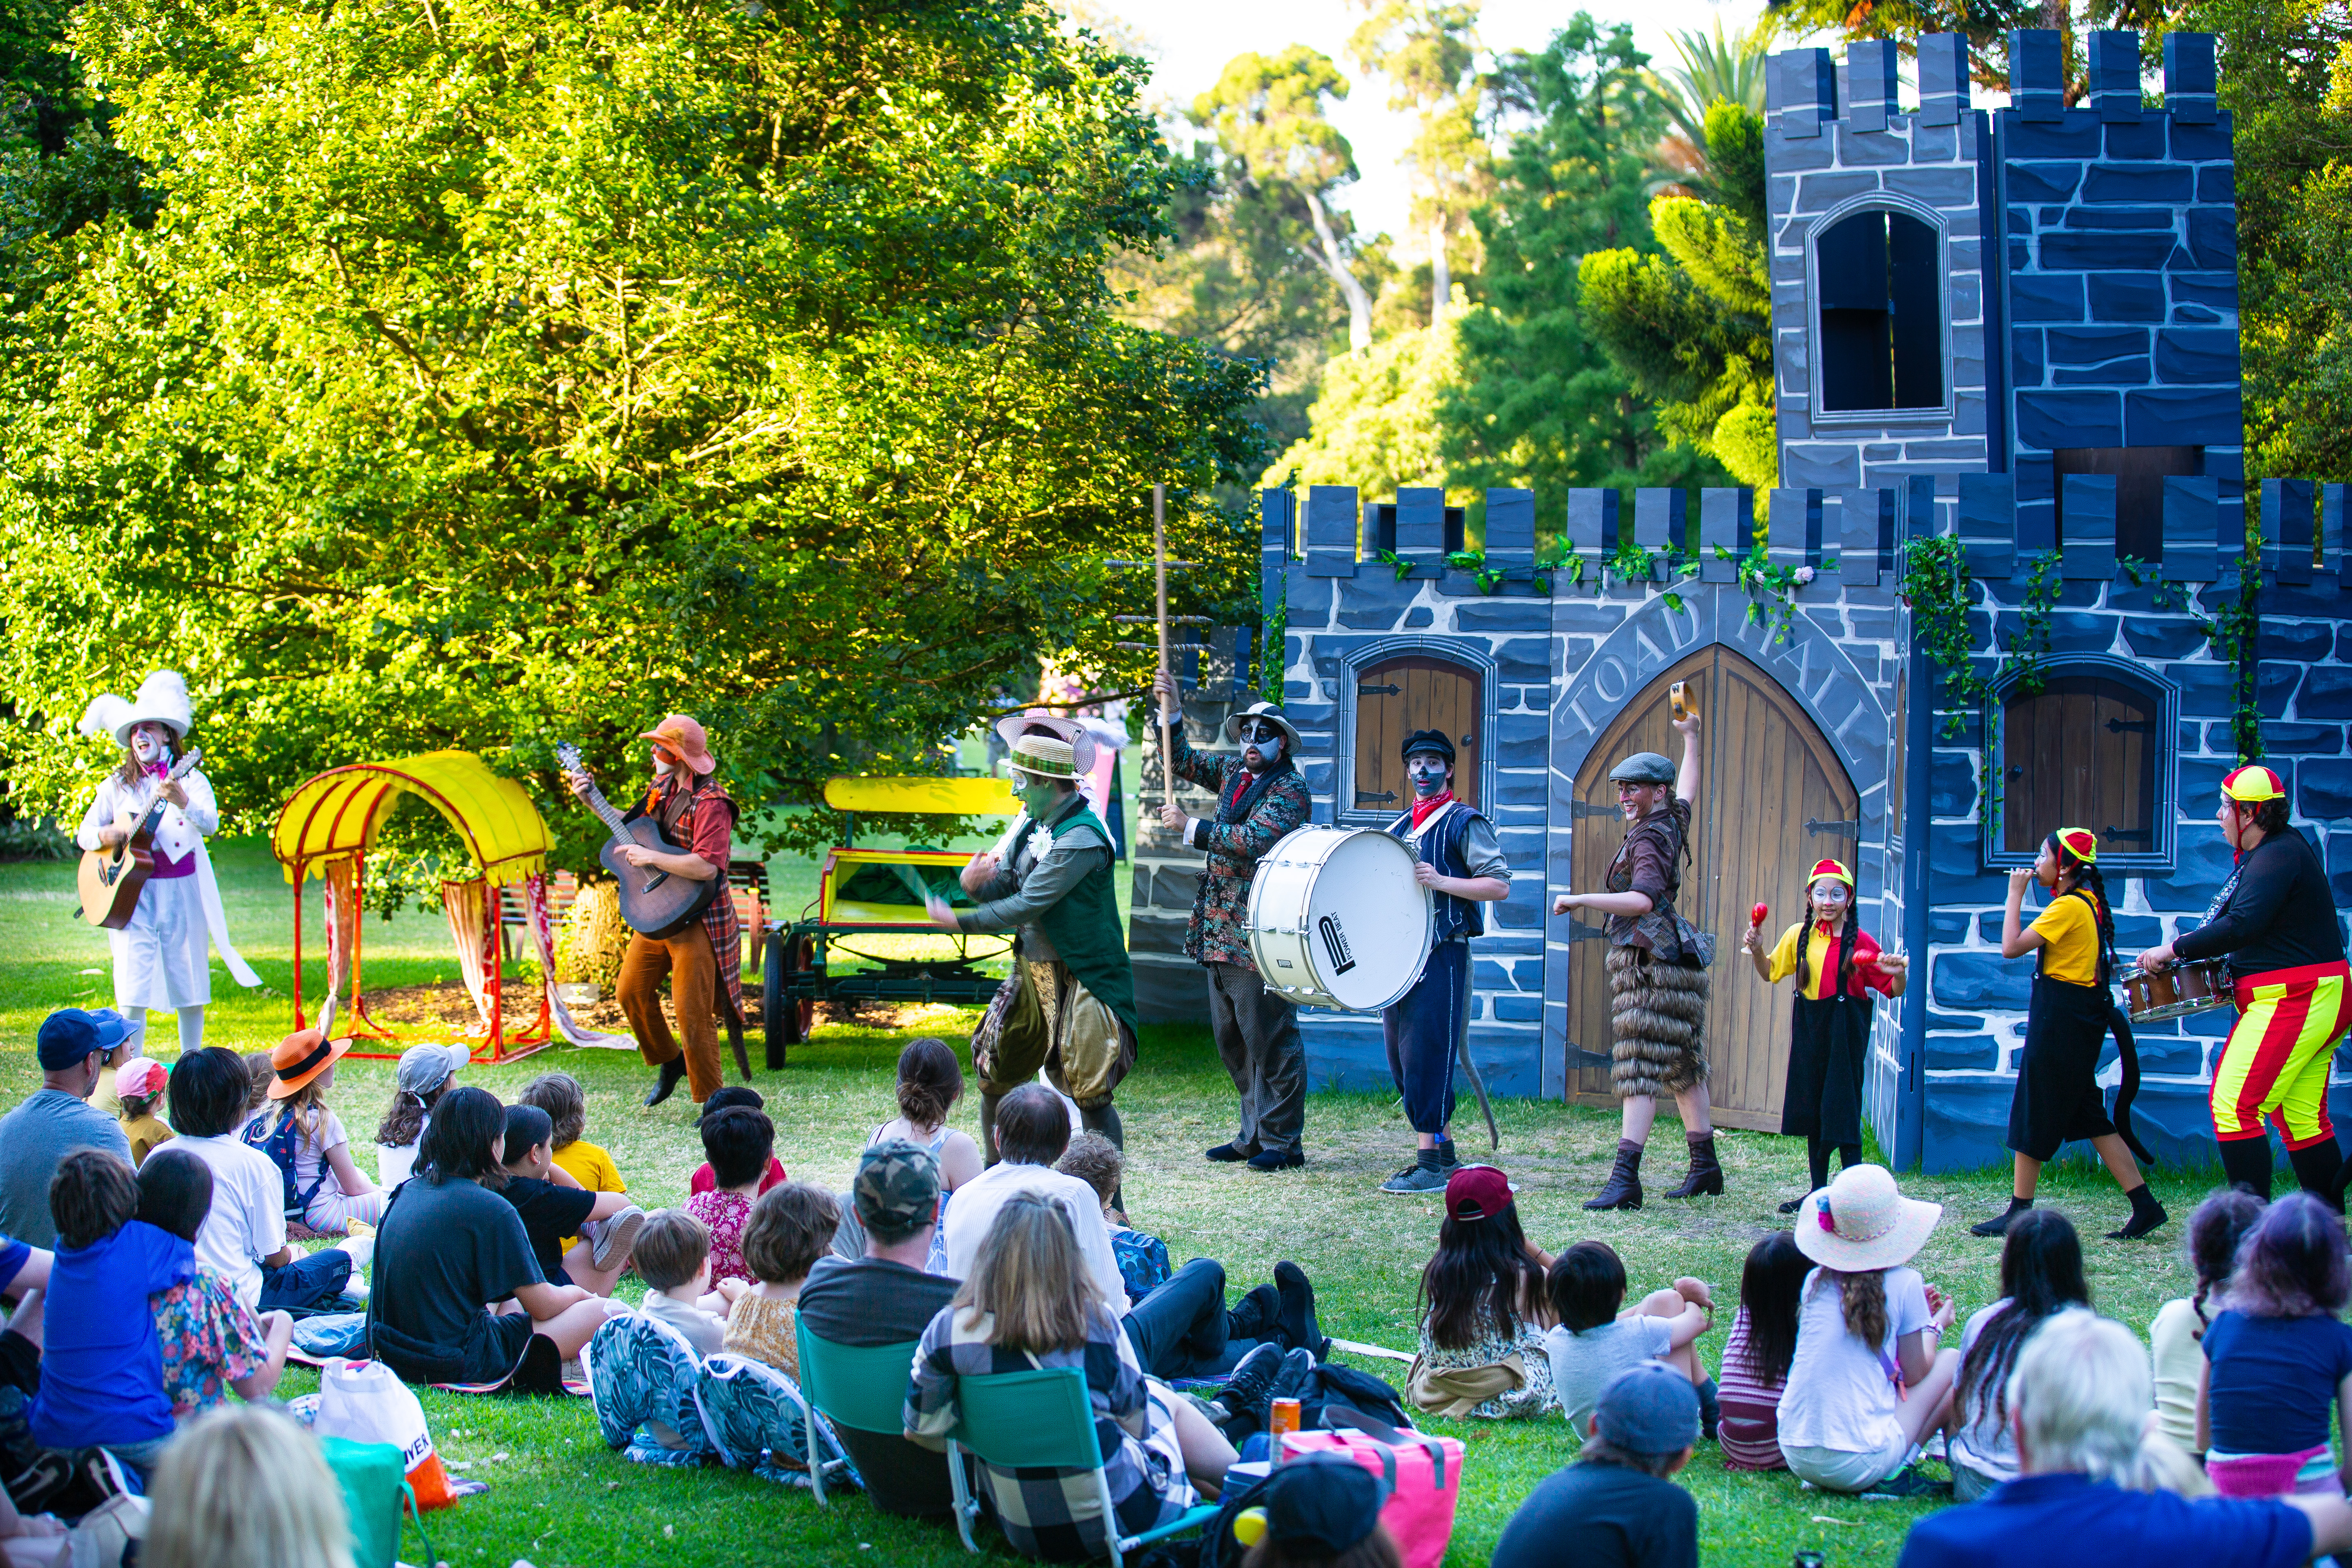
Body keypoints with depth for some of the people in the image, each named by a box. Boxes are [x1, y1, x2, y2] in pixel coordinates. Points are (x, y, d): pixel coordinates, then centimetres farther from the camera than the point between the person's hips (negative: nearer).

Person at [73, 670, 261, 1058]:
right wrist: (106, 835, -9)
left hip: (182, 890, -1)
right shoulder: (117, 786, 9)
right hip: (134, 893, 1)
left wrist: (183, 803, -32)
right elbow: (83, 834, 15)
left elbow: (210, 825, -13)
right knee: (132, 989, -7)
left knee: (190, 986, 3)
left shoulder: (190, 779, 3)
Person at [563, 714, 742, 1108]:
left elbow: (706, 866, -31)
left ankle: (710, 1102, 3)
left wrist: (650, 857, -25)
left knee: (692, 1012, -8)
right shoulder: (663, 789, 8)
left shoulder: (710, 803, -20)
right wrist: (593, 801, 17)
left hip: (696, 918, -9)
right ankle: (669, 1062, 35)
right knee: (632, 991, 14)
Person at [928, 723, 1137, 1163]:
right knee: (994, 1076, 11)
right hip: (1032, 970, 9)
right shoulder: (1033, 822, 7)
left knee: (1089, 1093, -8)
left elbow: (1026, 906, -23)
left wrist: (960, 922, -16)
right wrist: (976, 883, -17)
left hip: (1081, 978, -9)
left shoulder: (1080, 838, -22)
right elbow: (1005, 886, 7)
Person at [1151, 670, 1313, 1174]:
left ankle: (1283, 1141, -1)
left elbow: (1254, 839, -22)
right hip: (1221, 932, 9)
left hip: (1262, 934, -9)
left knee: (1269, 1038, -6)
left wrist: (1190, 828, -18)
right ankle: (1254, 1134, 20)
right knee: (1231, 1039, 13)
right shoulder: (1233, 772, 15)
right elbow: (1182, 761, 25)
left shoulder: (1290, 789, -10)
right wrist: (1171, 709, 11)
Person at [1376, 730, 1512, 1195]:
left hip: (1442, 956, -8)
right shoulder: (1400, 826, 18)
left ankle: (1429, 1164, -10)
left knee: (1425, 1053, -12)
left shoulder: (1464, 823, -3)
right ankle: (1445, 1153, 18)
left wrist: (1442, 882, -20)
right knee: (1400, 1057, 8)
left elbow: (1500, 885, -10)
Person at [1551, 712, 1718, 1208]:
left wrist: (1580, 899, -30)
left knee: (1640, 1070, -17)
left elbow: (1643, 900, -33)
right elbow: (1687, 793, 36)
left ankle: (1625, 1178, -25)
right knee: (1682, 1067, 17)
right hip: (1671, 961, 10)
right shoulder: (1671, 822, 12)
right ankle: (1705, 1167, 25)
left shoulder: (1649, 840, -16)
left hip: (1652, 962, -10)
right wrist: (1691, 738, 46)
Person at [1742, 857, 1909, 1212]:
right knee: (1812, 1108, 12)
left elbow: (1892, 991, -5)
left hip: (1845, 1030, -5)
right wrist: (1757, 950, 0)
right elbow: (1770, 973, 18)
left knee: (1843, 1109, -7)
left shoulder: (1859, 941, -8)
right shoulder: (1799, 936, 5)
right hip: (1809, 1029, 5)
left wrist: (1898, 974, -26)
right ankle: (1818, 1191, 22)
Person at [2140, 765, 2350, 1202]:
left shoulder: (2276, 857, -16)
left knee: (2234, 1103, -13)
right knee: (2302, 1118, 12)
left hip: (2292, 1000, -11)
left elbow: (2243, 926, -26)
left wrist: (2174, 949, -20)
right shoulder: (2285, 845, 16)